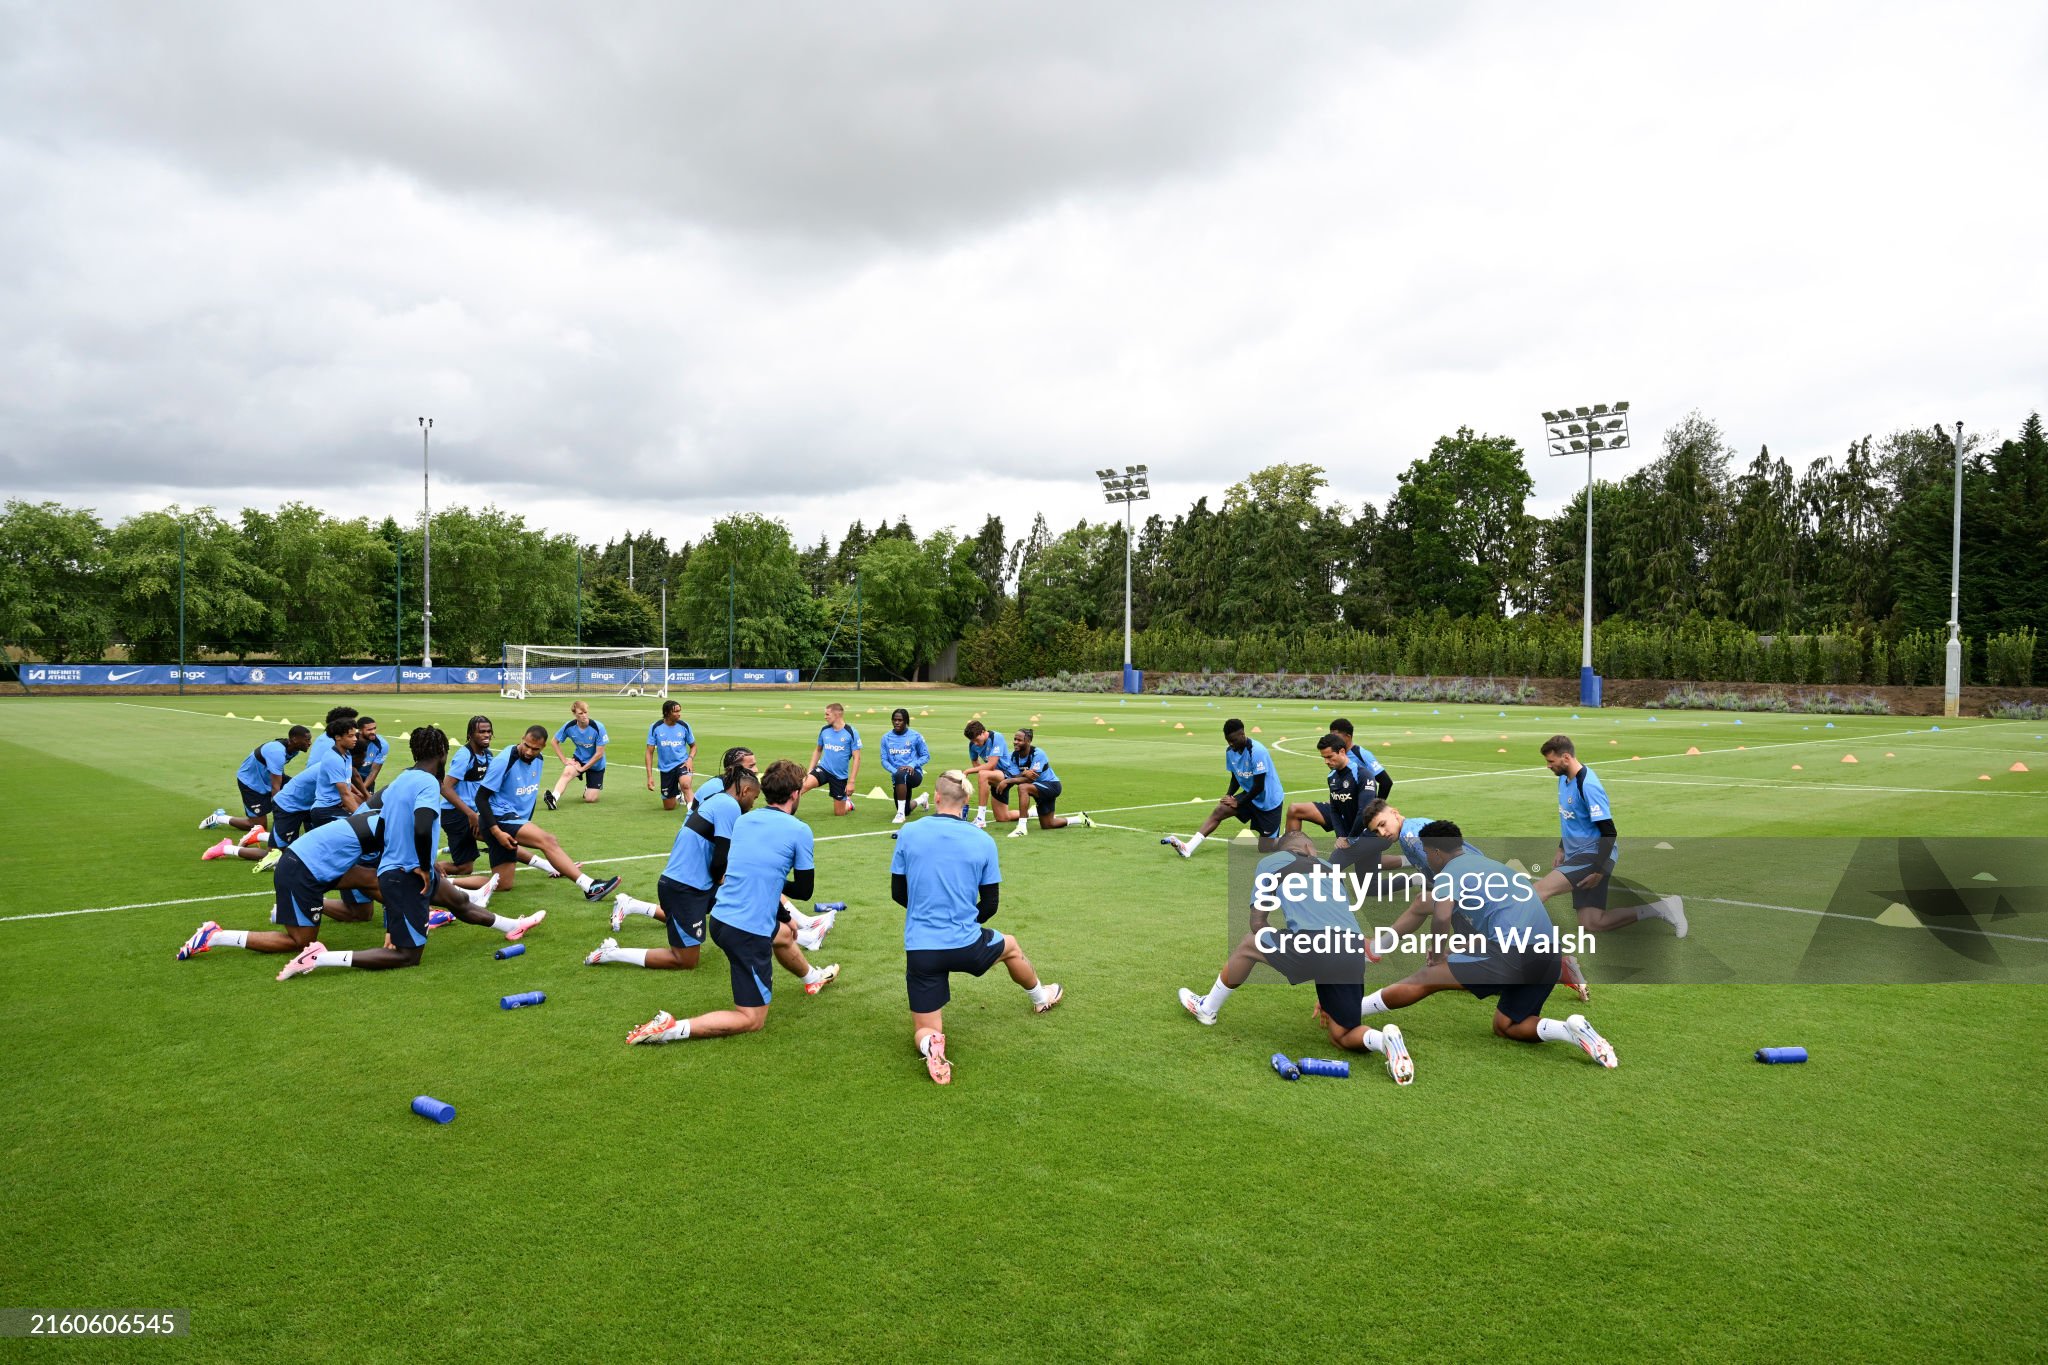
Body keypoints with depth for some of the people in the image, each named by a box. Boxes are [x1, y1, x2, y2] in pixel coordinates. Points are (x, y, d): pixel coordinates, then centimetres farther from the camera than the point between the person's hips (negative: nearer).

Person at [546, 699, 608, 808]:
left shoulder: (598, 727, -24)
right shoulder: (569, 726, -15)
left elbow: (599, 753, -20)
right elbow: (554, 741, 2)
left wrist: (583, 768, -17)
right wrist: (564, 760, -5)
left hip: (595, 764, -2)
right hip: (579, 759, 2)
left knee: (589, 799, -5)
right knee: (567, 772, -33)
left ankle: (593, 787, 28)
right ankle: (553, 798, -47)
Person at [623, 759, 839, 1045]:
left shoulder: (743, 820, 7)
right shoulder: (799, 830, -11)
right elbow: (804, 890, -2)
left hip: (720, 917, 8)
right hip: (748, 933, -8)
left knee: (785, 933, 36)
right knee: (751, 1019, 5)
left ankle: (812, 978, 63)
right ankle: (671, 1028, -8)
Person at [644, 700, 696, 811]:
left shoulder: (684, 726, -6)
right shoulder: (655, 727, -8)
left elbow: (693, 746, 9)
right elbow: (649, 752, -4)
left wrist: (690, 759, -12)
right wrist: (649, 776, -10)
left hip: (681, 763, -2)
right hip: (665, 768, 2)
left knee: (685, 784, -38)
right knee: (668, 807, 12)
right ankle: (678, 794, 45)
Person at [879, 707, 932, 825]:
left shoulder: (915, 736, -3)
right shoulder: (886, 738, 4)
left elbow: (926, 756, 1)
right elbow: (884, 760, 3)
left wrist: (912, 765, -18)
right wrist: (894, 770, -17)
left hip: (914, 774, -4)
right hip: (897, 776, 4)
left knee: (901, 775, -41)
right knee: (906, 811, 11)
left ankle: (901, 813, -33)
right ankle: (922, 799, 48)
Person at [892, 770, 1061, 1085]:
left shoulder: (909, 835, -6)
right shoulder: (983, 841, -5)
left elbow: (898, 893, 6)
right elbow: (990, 905, 2)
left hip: (919, 949, 0)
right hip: (966, 945, 1)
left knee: (924, 1032, 13)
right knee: (1010, 947, 35)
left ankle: (929, 1045, -22)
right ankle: (1041, 996, 58)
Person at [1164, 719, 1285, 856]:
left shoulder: (1257, 751, -27)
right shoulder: (1230, 752, -4)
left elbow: (1259, 786, -23)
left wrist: (1238, 803, -15)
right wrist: (1229, 795, -9)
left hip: (1269, 800, -6)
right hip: (1250, 795, 6)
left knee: (1265, 849, -4)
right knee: (1219, 811, -15)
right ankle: (1188, 847, -23)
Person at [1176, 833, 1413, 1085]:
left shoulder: (1270, 861, 21)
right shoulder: (1334, 870, 34)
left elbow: (1257, 922, 21)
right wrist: (1326, 997, 44)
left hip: (1312, 944, -4)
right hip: (1354, 955, 4)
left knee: (1249, 944, 27)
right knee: (1342, 1037, 21)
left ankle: (1207, 1009, 40)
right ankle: (1384, 1040, -9)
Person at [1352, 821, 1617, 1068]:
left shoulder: (1449, 873, 1)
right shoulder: (1483, 863, 28)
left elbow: (1442, 916, -18)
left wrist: (1438, 954, -1)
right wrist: (1453, 949, 31)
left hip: (1513, 952, -8)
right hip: (1550, 957, 8)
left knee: (1424, 980, -1)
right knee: (1505, 1027, 22)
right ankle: (1570, 1029, 1)